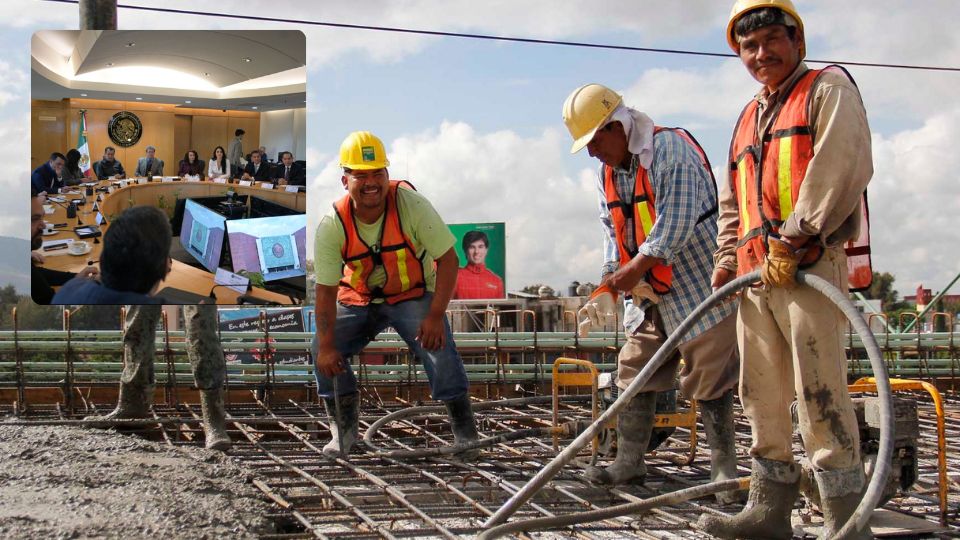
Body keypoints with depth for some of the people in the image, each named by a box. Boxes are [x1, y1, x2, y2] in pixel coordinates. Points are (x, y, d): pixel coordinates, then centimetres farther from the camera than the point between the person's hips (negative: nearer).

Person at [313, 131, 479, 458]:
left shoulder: (410, 204, -25)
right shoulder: (332, 225, -20)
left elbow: (447, 259, -19)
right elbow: (326, 288, -15)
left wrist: (435, 316, -27)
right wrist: (327, 345, -20)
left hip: (413, 295, -2)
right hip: (358, 299, 2)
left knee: (438, 347, -24)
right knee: (324, 353, -12)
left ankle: (465, 433, -6)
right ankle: (343, 430, 9)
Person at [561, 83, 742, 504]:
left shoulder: (671, 149, -16)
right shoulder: (607, 173, 11)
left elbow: (676, 222, -23)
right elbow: (613, 233, 12)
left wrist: (636, 268, -21)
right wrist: (607, 290, 0)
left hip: (696, 284, -8)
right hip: (649, 295, 8)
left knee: (709, 376, -4)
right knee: (634, 372, 10)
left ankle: (724, 469, 6)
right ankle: (629, 461, 20)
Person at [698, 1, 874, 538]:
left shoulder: (829, 88, 5)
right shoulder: (748, 119, 27)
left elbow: (844, 166, -12)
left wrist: (794, 238, -17)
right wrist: (728, 259, 15)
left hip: (812, 263, -8)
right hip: (757, 274, 8)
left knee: (820, 391, -12)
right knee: (762, 394, 9)